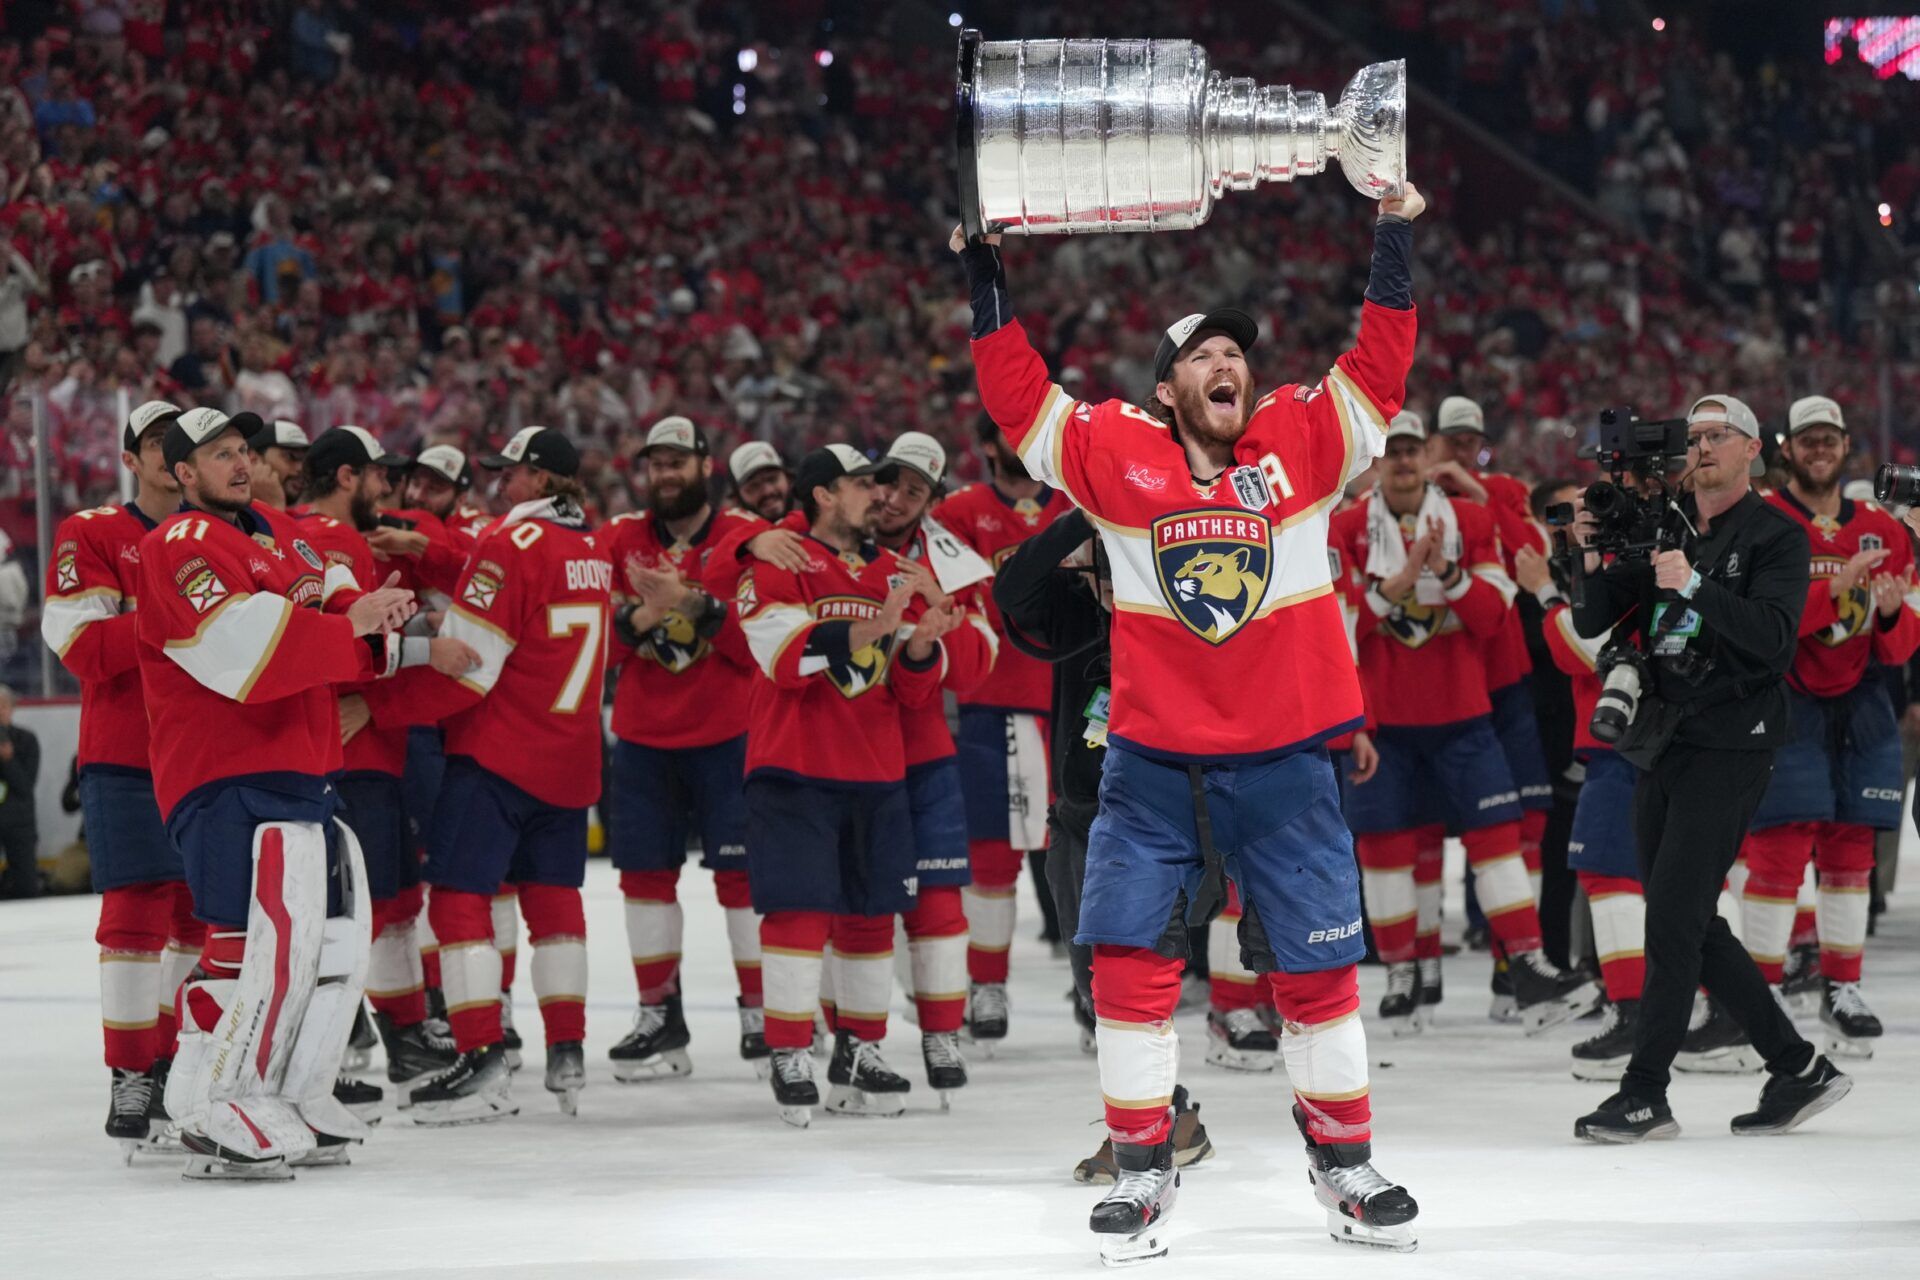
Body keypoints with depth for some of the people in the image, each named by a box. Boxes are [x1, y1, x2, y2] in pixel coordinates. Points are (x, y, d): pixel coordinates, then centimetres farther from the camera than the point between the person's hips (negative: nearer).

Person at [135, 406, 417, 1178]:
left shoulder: (279, 542, 21)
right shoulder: (179, 547, -9)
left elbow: (334, 646, 22)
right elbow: (241, 647, -24)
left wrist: (377, 620, -1)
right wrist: (350, 622, -21)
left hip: (301, 774, 10)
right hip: (225, 777, -10)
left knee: (336, 935, 13)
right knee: (269, 932, -20)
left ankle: (295, 1095, 23)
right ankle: (214, 1109, -17)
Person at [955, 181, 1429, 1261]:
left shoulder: (1304, 442, 2)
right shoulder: (1116, 455, 1)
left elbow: (1379, 369, -2)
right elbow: (1019, 394, 1)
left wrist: (1397, 242, -7)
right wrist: (986, 278, -4)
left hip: (1283, 765, 0)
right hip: (1152, 765, 0)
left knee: (1317, 970, 5)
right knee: (1132, 962, -3)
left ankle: (1346, 1165, 20)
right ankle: (1143, 1172, 9)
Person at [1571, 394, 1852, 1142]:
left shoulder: (1777, 537, -3)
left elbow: (1775, 635, -18)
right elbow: (1591, 623, 10)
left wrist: (1695, 585, -28)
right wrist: (1590, 559, -8)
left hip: (1730, 749, -7)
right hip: (1664, 743, 7)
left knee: (1673, 916, -13)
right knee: (1689, 926, 8)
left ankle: (1645, 1094, -9)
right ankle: (1798, 1068, 18)